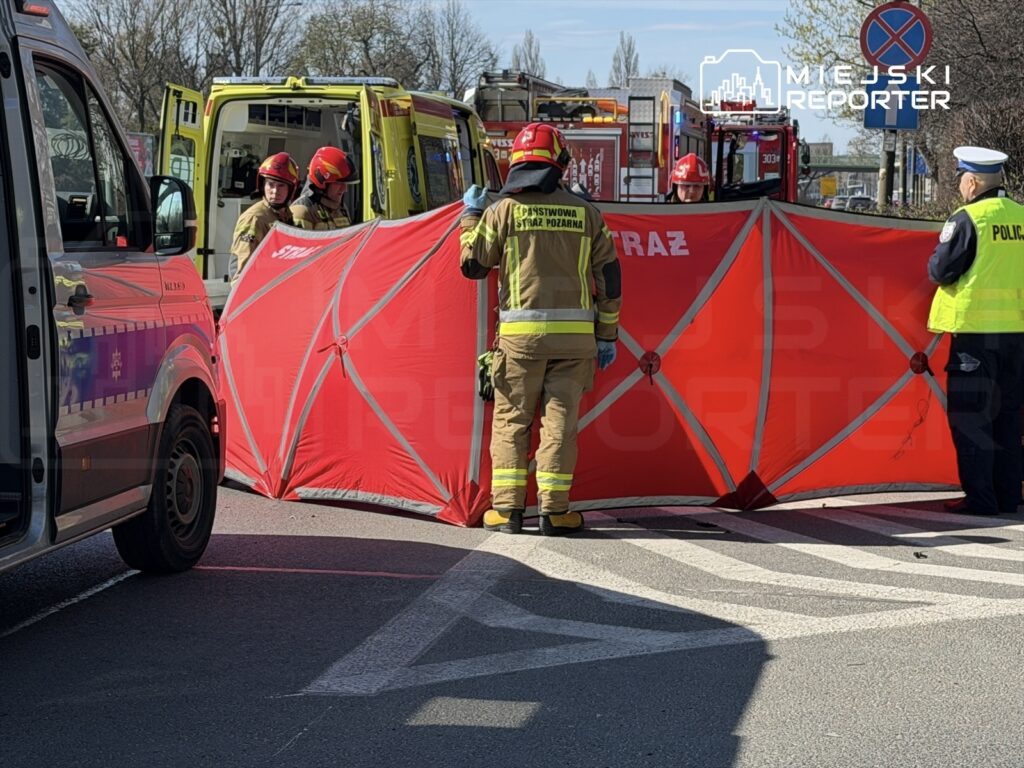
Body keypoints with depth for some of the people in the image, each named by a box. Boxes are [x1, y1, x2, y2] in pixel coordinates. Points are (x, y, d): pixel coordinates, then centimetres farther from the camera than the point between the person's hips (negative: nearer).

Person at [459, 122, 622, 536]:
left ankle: (506, 508, 5)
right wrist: (607, 335, 16)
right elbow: (609, 277, 8)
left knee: (511, 418, 7)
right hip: (575, 332, 1)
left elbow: (473, 265, 7)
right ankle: (554, 510, 4)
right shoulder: (585, 212, 7)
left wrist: (471, 217, 21)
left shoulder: (503, 209, 0)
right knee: (560, 419, 4)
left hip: (521, 332, -1)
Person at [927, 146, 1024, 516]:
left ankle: (979, 497, -1)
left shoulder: (967, 219, -11)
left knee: (968, 414, 1)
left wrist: (936, 259, 10)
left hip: (975, 328, -6)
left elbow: (940, 271, -9)